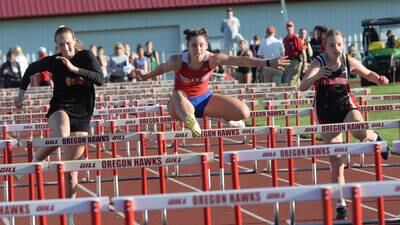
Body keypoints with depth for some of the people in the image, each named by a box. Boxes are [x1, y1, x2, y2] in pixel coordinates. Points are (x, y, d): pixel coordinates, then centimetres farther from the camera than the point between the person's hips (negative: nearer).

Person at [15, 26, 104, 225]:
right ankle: (36, 159, -12)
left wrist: (74, 69, -27)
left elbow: (100, 79, -19)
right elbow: (31, 69, 15)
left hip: (82, 115, 1)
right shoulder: (53, 62, -3)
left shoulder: (86, 57, -5)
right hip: (60, 108, -1)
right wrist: (22, 92, 18)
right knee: (62, 137, -39)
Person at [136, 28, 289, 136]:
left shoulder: (212, 59, -20)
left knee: (243, 113, -13)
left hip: (204, 99, 3)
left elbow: (241, 60, -26)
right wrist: (145, 77, 15)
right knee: (178, 95, -43)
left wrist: (268, 63, -32)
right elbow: (162, 68, 0)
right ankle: (189, 119, -70)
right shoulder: (178, 61, -23)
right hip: (184, 103, -3)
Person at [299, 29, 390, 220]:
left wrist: (379, 79, -11)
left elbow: (368, 74, 11)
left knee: (360, 132, -35)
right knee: (336, 163, 0)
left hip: (346, 105, 1)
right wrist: (317, 76, -45)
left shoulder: (349, 62, -7)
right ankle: (341, 205, 12)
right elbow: (302, 87, -26)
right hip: (326, 112, -1)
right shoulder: (318, 63, -15)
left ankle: (375, 138, 3)